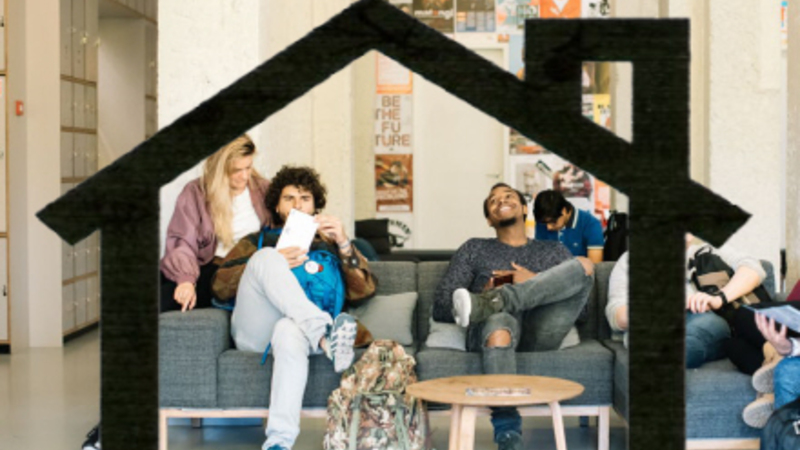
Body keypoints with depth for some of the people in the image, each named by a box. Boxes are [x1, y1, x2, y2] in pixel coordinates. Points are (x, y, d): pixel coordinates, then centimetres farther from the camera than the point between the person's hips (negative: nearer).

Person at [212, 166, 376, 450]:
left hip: (300, 327, -1)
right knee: (266, 257, -26)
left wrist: (343, 245, 2)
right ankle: (326, 334, -42)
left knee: (289, 331, -40)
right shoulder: (258, 242, 30)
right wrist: (274, 264, -3)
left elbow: (364, 292, 15)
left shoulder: (330, 244, 31)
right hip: (255, 334, 1)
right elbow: (221, 285, 11)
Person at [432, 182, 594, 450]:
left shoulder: (555, 252, 31)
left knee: (584, 265, -22)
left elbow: (577, 301, 15)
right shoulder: (474, 250, 28)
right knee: (499, 322, -41)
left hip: (540, 330, 2)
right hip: (493, 325, -1)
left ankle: (486, 304, -37)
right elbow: (440, 307, 17)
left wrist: (537, 283, -2)